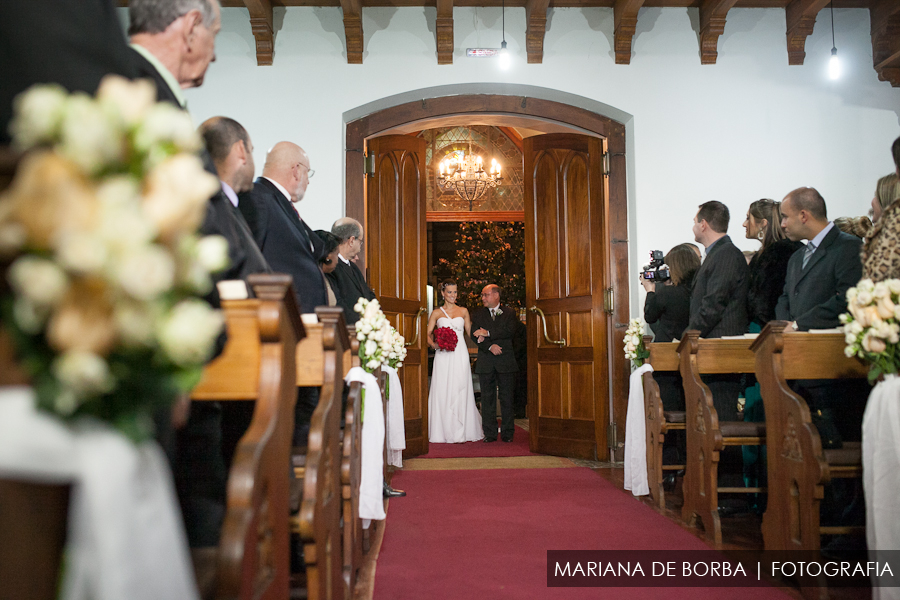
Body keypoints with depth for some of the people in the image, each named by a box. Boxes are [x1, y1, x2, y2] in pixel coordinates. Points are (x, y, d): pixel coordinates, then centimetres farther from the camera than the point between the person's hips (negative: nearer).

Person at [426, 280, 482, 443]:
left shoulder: (463, 311, 13)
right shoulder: (436, 313, 9)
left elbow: (470, 332, 13)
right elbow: (428, 334, 4)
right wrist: (433, 344, -16)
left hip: (460, 355, 1)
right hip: (443, 356, -1)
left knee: (460, 391, -2)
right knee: (442, 391, -3)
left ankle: (460, 433, 2)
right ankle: (443, 432, 5)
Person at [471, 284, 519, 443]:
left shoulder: (509, 313, 7)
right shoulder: (478, 314, 12)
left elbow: (510, 332, -9)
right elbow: (475, 336, 1)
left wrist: (487, 333, -12)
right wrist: (490, 346, -14)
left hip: (505, 360, -1)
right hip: (485, 362, 2)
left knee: (507, 398, 2)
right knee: (487, 398, 3)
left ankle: (507, 432, 9)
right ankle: (489, 433, 9)